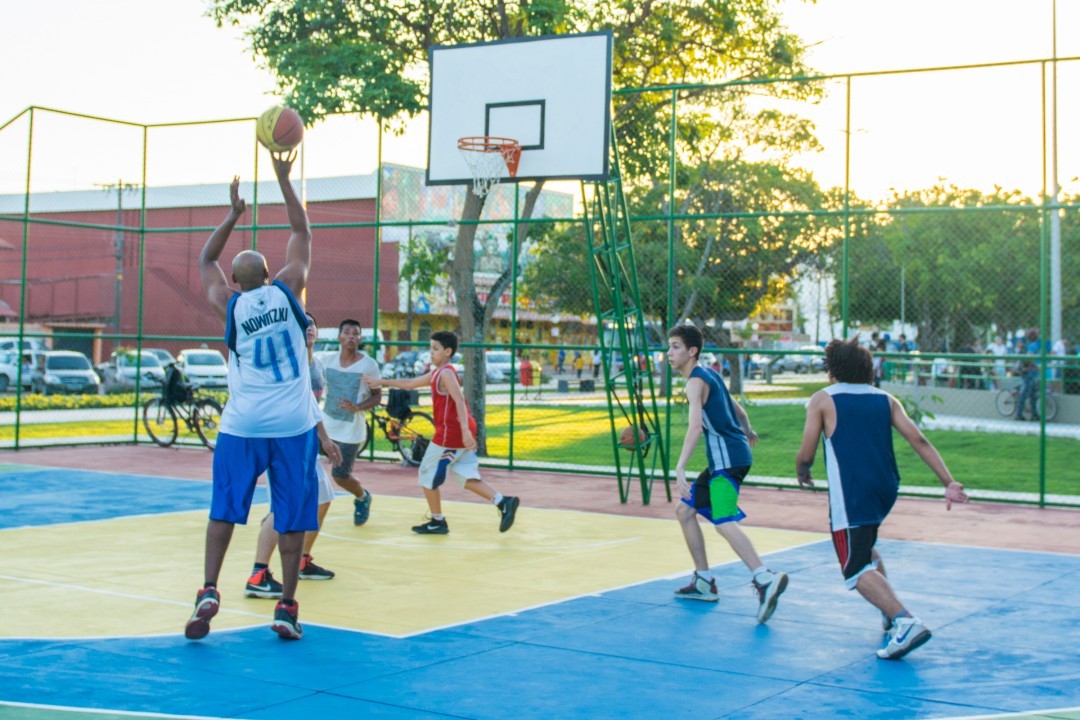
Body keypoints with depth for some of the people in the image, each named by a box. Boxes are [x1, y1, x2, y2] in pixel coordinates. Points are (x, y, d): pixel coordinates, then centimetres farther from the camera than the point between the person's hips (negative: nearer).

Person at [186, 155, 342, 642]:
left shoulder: (229, 305, 2)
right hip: (293, 425, 0)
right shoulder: (287, 289, 0)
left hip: (242, 427, 0)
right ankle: (287, 608, 5)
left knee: (224, 511, 9)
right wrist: (283, 178, 15)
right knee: (290, 518, 5)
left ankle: (209, 593, -3)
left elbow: (206, 259, 21)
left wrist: (234, 214, 21)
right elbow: (302, 232, 11)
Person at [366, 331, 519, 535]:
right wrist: (381, 381, 26)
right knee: (466, 477, 9)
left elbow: (459, 400, -25)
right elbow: (410, 384, 27)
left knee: (428, 474, 6)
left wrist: (465, 429, -35)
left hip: (450, 433, -9)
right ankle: (503, 502, -5)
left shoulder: (446, 373, -12)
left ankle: (437, 522, 14)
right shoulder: (436, 373, 17)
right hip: (460, 432, 9)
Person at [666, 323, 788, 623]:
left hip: (727, 459, -10)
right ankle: (704, 583, 19)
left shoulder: (696, 381, -11)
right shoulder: (709, 375, 18)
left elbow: (695, 426, -26)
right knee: (685, 510, 16)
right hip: (723, 460, 10)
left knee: (723, 522, -23)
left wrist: (680, 469, -32)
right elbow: (737, 410, 30)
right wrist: (748, 432, 49)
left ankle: (765, 579, -37)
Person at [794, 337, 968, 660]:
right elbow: (919, 441, 2)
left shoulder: (822, 400, 1)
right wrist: (948, 483, -1)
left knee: (857, 571, -6)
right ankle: (891, 611, 24)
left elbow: (805, 456, -1)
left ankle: (905, 621, -26)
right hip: (886, 489, 6)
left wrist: (802, 473, 21)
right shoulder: (885, 400, 12)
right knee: (865, 548, 31)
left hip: (850, 496, -6)